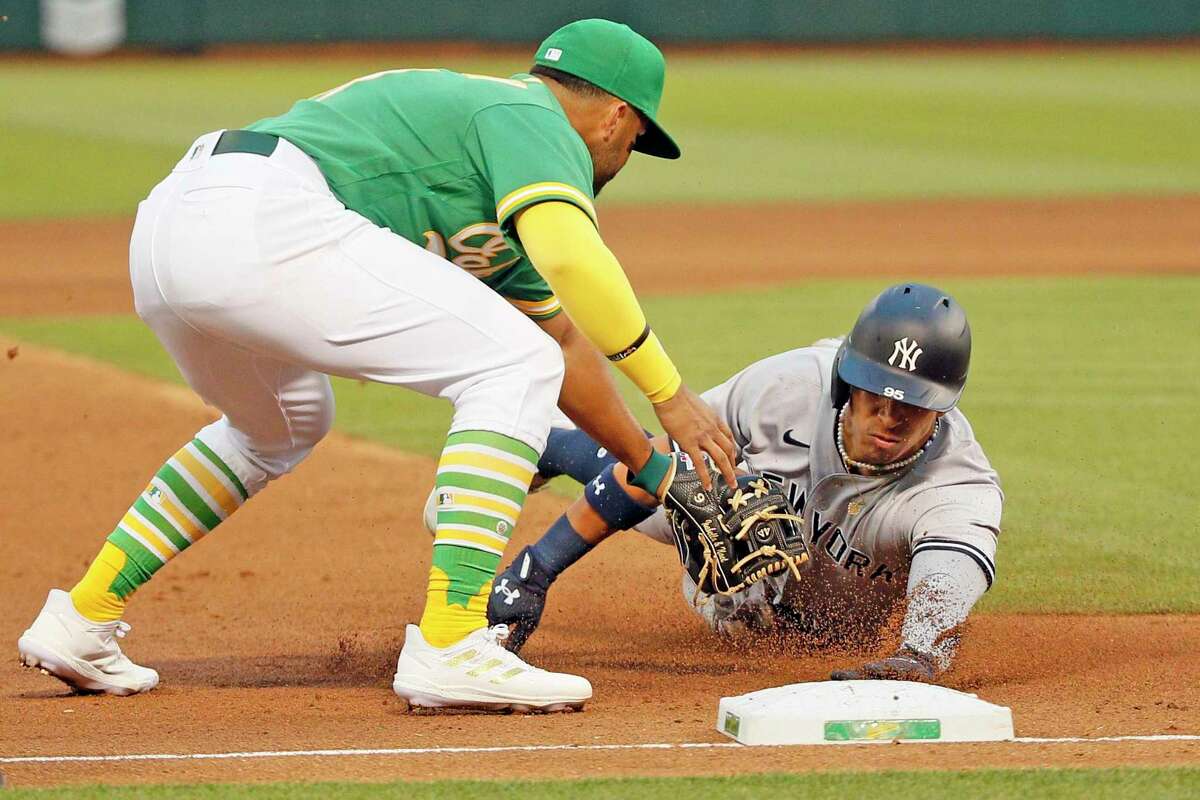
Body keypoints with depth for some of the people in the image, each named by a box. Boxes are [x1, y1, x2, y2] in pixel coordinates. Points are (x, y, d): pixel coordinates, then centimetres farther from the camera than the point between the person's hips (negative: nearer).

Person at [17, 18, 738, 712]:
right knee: (512, 370, -4)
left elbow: (560, 336, 42)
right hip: (265, 225, -10)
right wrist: (671, 394, -8)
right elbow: (571, 259, -16)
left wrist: (650, 467, 44)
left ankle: (80, 620, 31)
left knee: (281, 428, 37)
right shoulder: (537, 124, 6)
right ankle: (449, 650, -13)